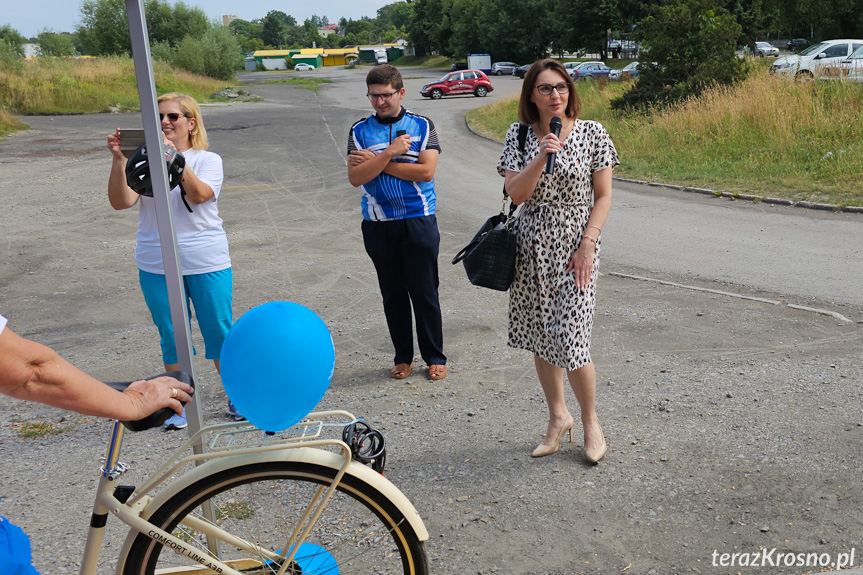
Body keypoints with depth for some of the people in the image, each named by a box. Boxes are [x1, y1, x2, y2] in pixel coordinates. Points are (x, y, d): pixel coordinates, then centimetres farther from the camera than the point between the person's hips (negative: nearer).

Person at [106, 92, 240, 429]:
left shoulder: (207, 160, 0)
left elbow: (199, 194, -20)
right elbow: (121, 202, -9)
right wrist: (118, 159, -19)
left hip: (207, 264, -2)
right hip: (157, 266, 2)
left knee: (219, 333, 6)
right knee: (172, 338, 11)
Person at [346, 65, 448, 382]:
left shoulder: (422, 126, 1)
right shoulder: (360, 131, 5)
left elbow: (426, 171, -12)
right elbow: (355, 178, -7)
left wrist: (376, 163, -9)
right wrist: (389, 153, -17)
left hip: (419, 221, -2)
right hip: (378, 225, 2)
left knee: (425, 292, 3)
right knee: (393, 293, 11)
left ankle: (435, 356, 17)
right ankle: (403, 356, 24)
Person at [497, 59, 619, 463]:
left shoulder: (592, 133, -3)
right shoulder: (519, 135, 2)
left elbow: (603, 195, -2)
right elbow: (516, 193, -7)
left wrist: (587, 245, -10)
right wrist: (541, 156, -20)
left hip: (575, 247, -3)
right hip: (532, 247, 3)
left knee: (570, 341, -7)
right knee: (540, 337, 10)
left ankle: (590, 420, 17)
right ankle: (558, 416, 29)